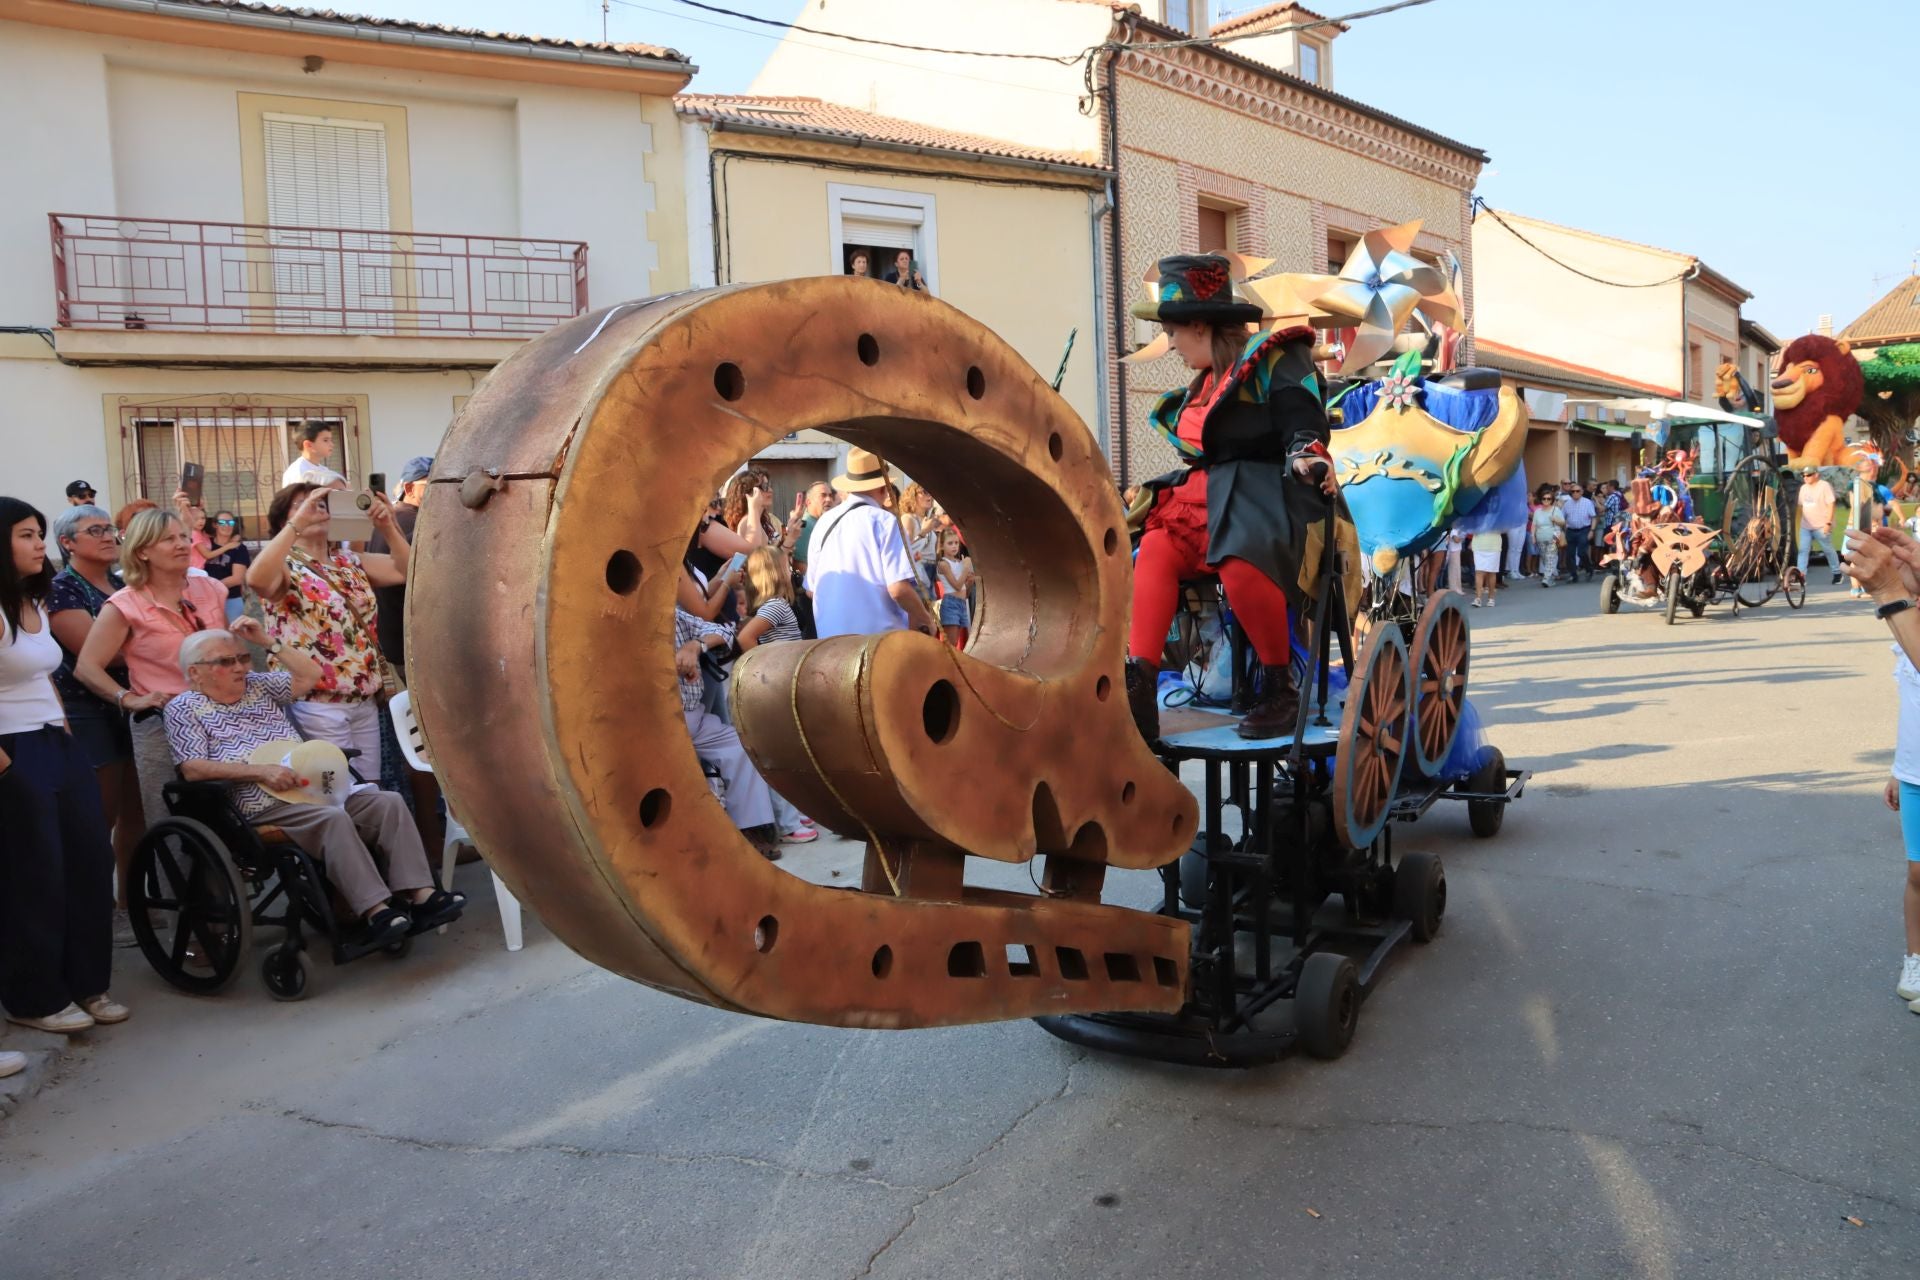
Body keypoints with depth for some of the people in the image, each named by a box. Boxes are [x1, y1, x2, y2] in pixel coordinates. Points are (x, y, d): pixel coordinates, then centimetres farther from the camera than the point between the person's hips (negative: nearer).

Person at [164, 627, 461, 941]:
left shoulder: (259, 684, 22)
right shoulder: (184, 709, 5)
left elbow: (310, 676, 12)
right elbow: (193, 770, -9)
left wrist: (267, 641, 6)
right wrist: (260, 771, -18)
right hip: (264, 810, -6)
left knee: (389, 803, -15)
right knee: (333, 817, -34)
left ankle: (420, 894, -25)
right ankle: (374, 912, -36)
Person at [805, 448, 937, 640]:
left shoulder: (824, 522, 7)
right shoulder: (884, 521, -10)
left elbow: (812, 588, 13)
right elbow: (899, 588, -17)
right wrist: (924, 620, 0)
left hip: (829, 638, 6)